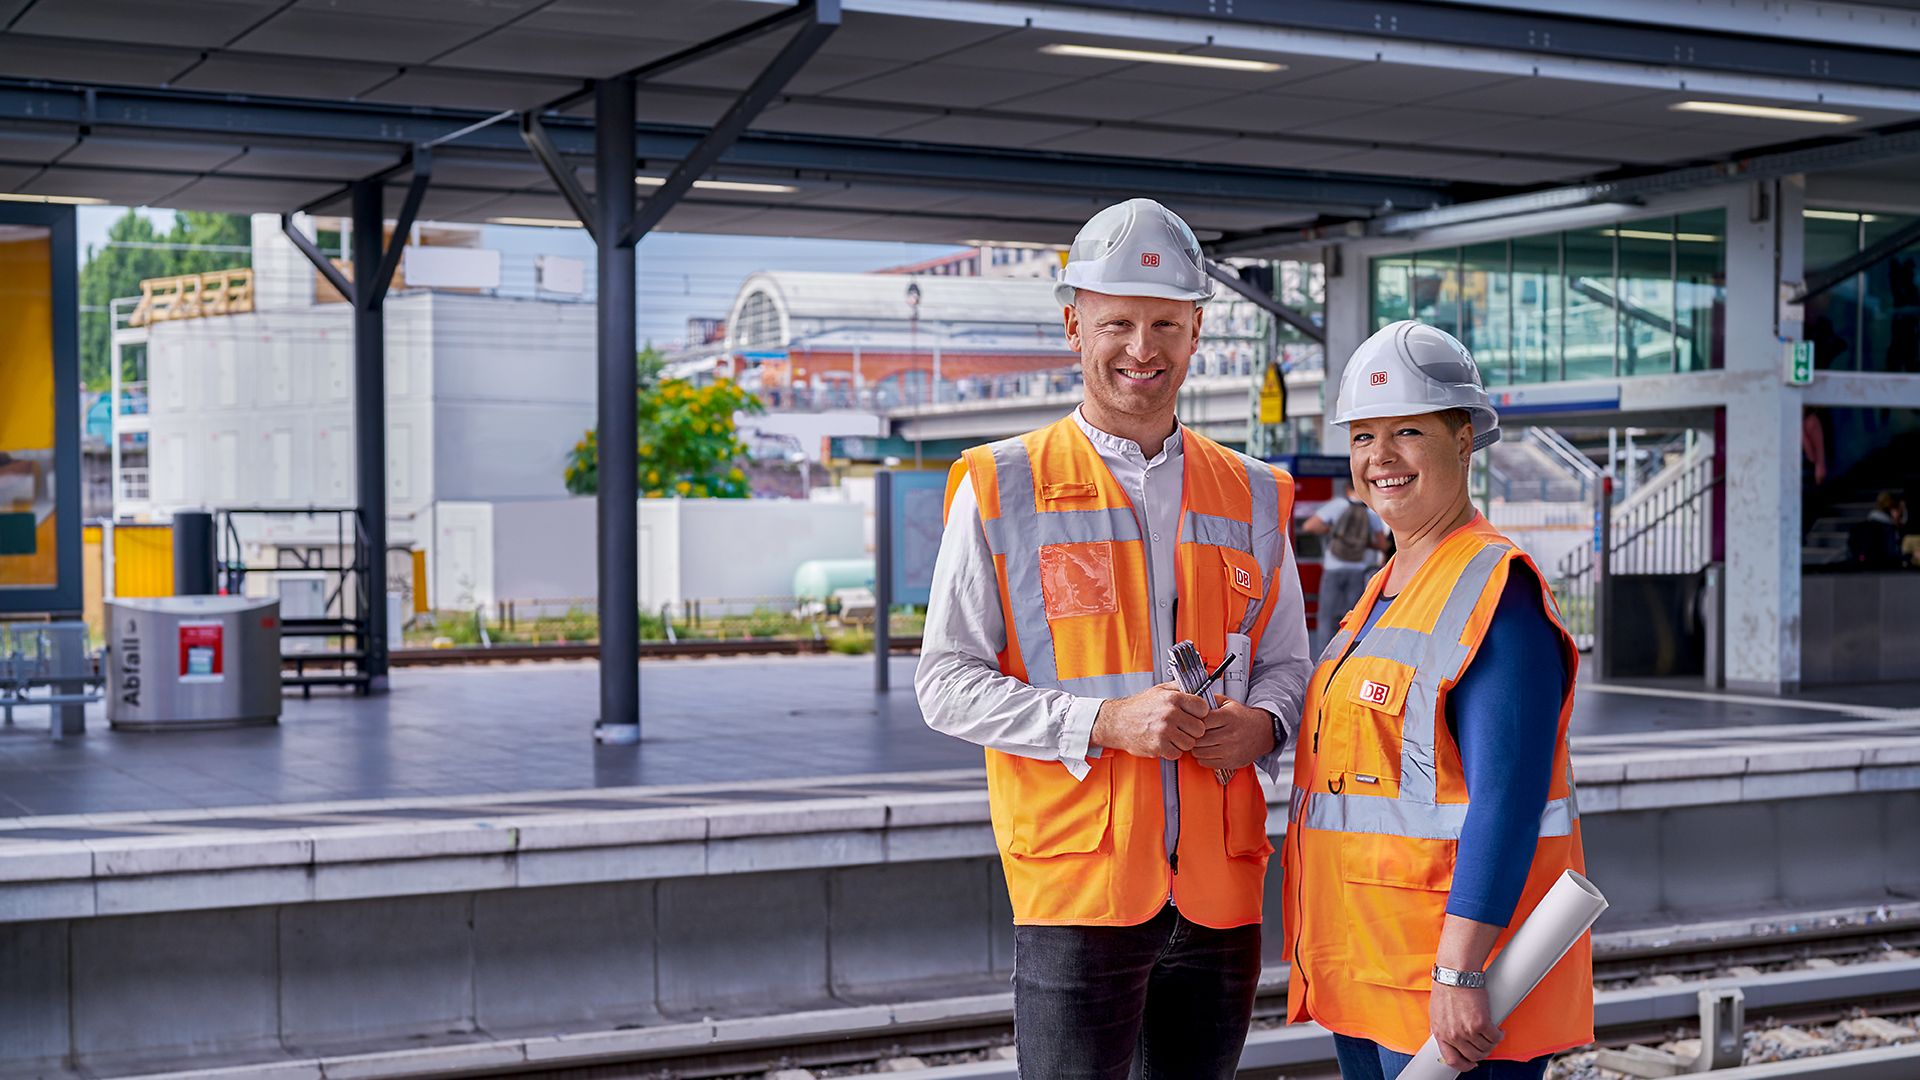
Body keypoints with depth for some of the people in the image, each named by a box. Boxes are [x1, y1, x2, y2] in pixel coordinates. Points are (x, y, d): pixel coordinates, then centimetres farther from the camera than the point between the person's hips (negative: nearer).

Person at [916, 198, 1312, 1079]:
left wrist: (1261, 722, -5)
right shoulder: (1002, 488, 0)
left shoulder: (1250, 496, 12)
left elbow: (1286, 659, 20)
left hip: (1220, 884, 4)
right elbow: (945, 682, -3)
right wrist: (1104, 722, -16)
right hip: (1076, 876, -4)